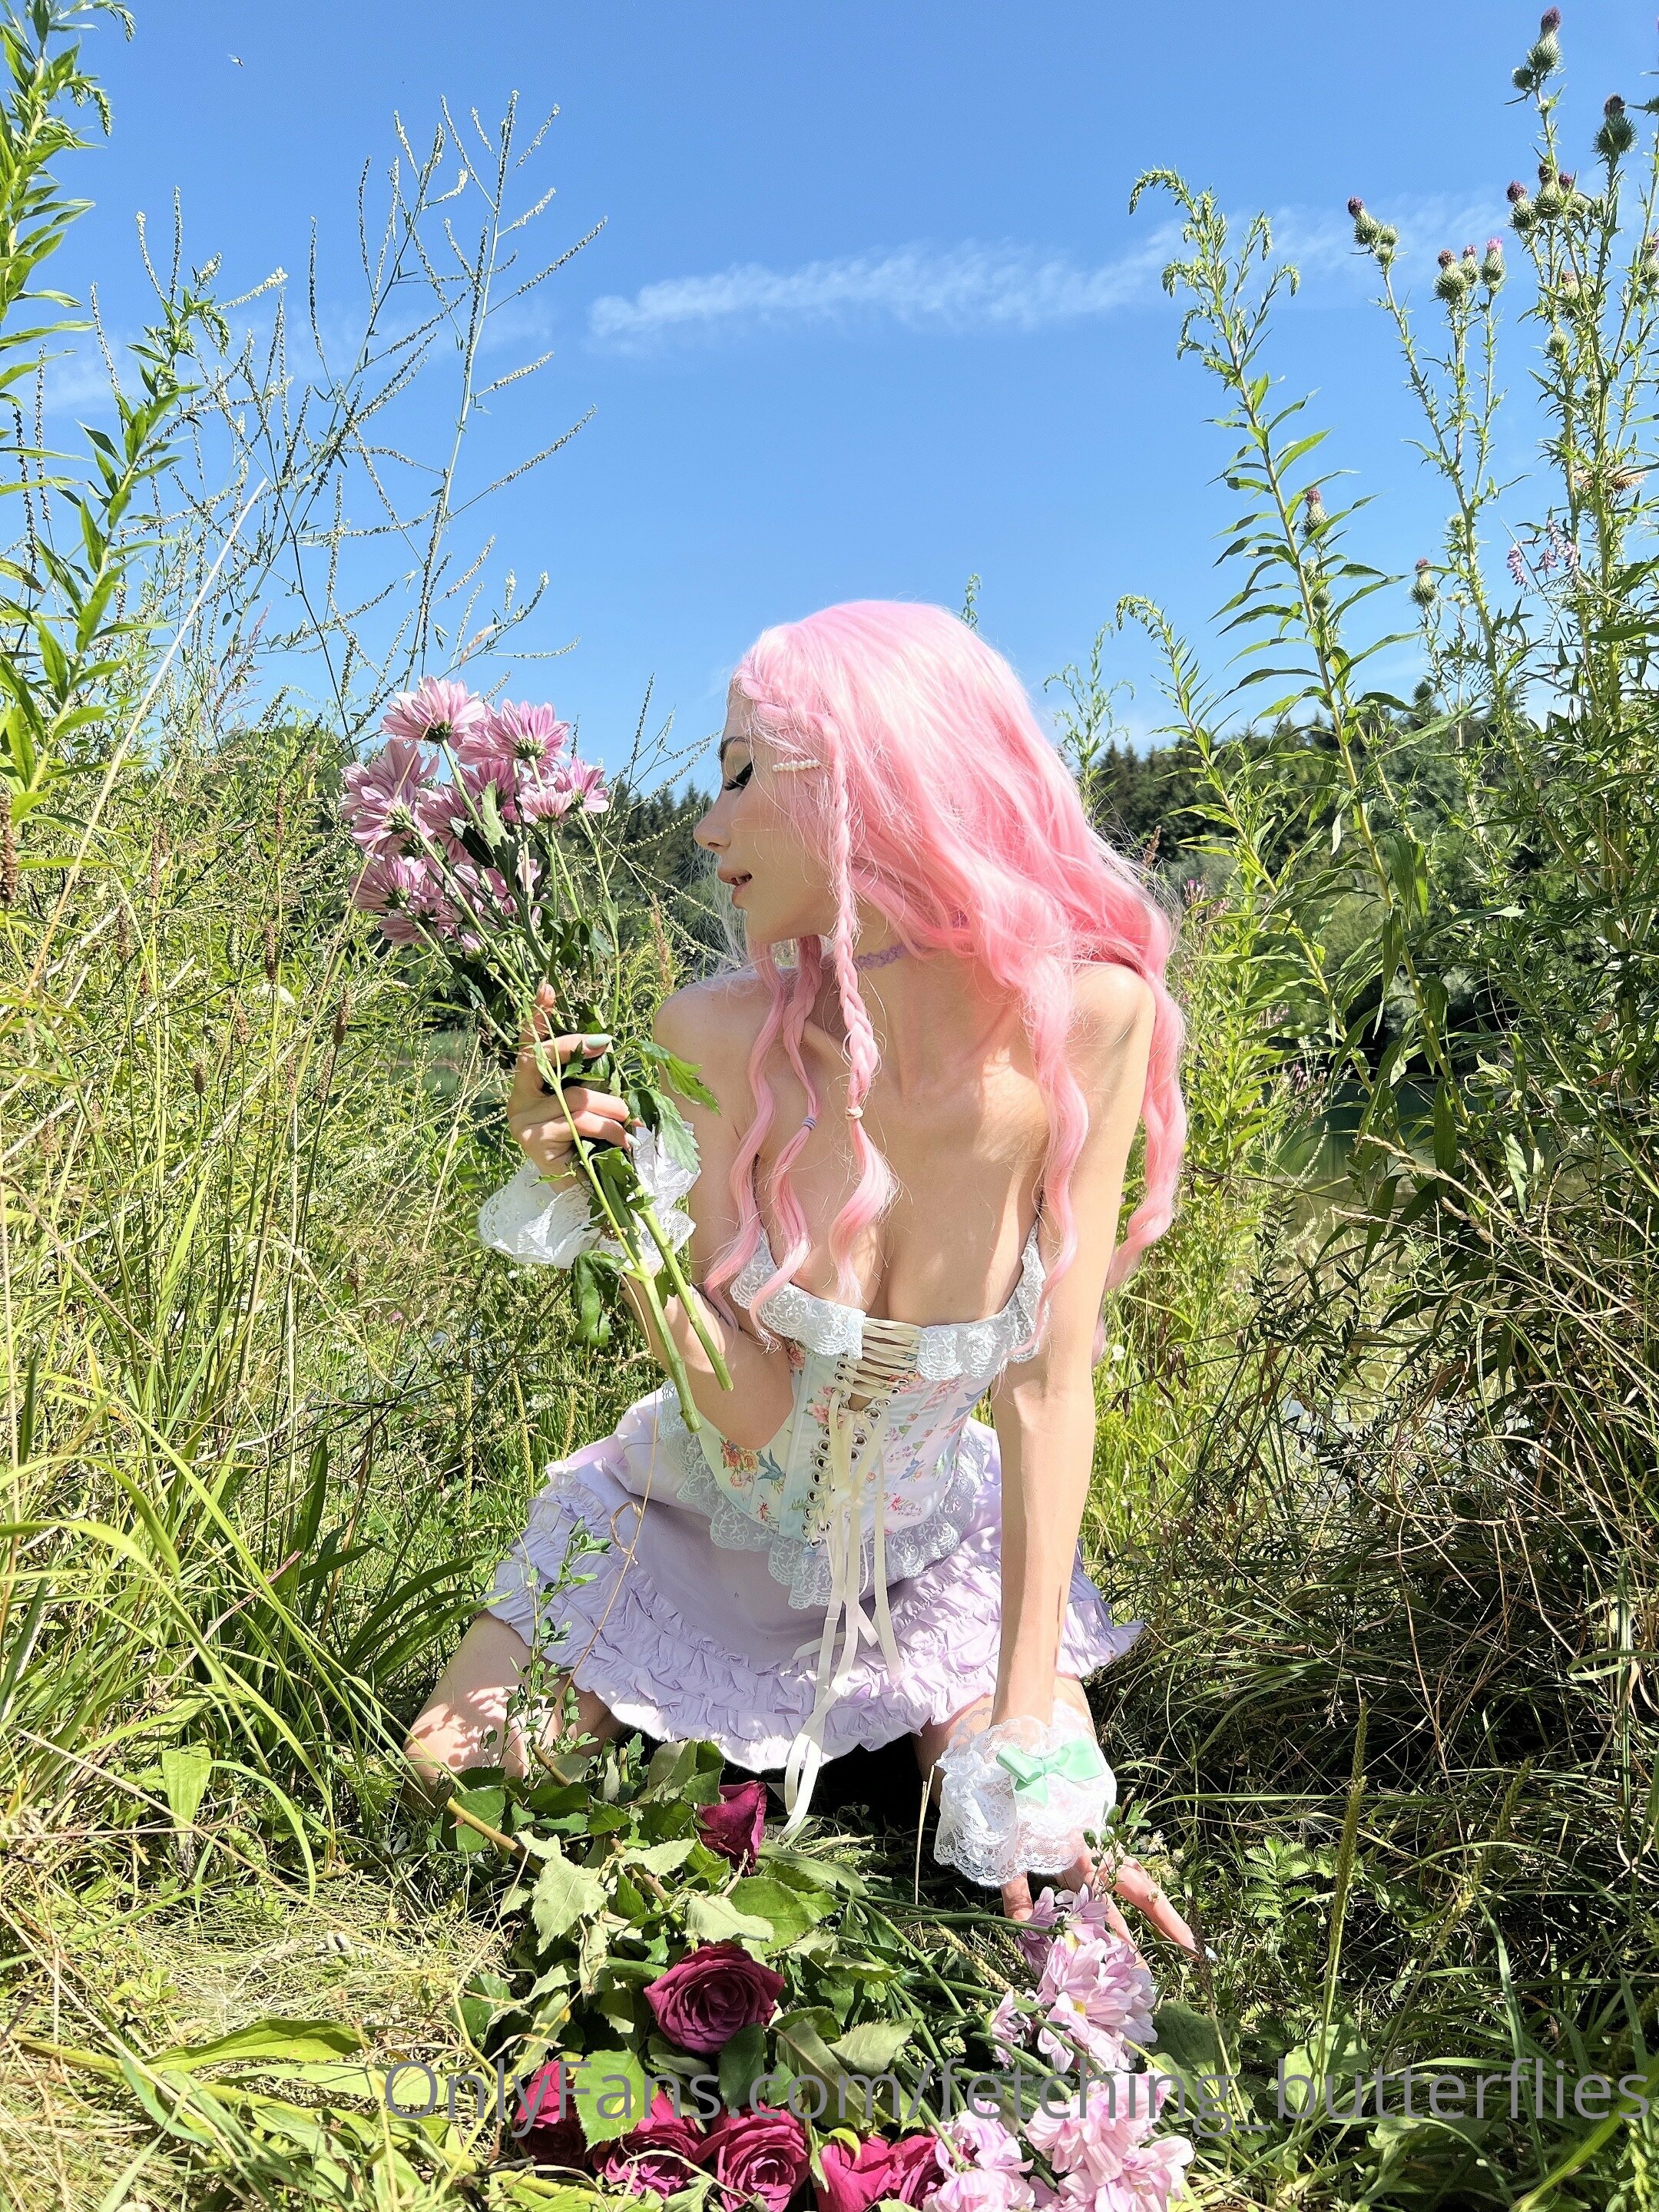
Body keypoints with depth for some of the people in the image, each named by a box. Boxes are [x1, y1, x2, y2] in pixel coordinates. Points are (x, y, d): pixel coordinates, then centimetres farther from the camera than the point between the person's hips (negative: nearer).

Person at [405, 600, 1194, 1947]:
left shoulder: (1084, 1017, -27)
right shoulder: (719, 1040, -26)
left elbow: (1051, 1387, -21)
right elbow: (748, 1414, -22)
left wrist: (1028, 1732, -21)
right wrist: (614, 1199, -36)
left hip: (929, 1537, 0)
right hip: (696, 1520, 1)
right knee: (452, 1765, -1)